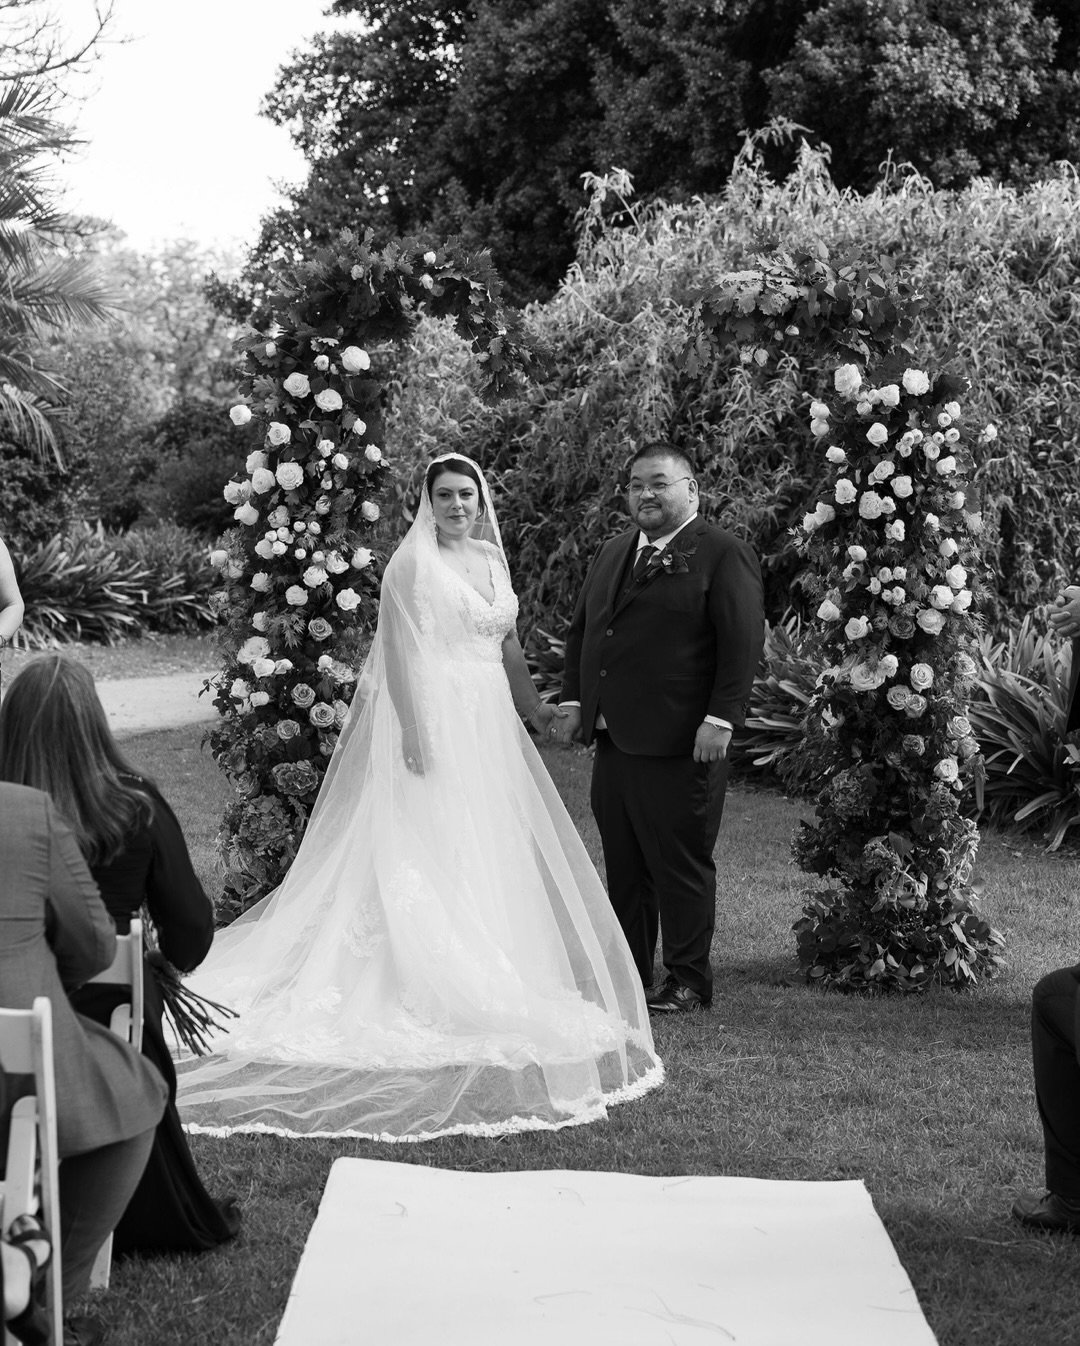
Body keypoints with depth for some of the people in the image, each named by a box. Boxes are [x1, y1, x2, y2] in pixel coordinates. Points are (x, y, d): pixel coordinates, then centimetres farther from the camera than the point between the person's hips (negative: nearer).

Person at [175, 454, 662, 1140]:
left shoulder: (490, 558, 13)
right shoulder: (413, 562, -10)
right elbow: (400, 650, -17)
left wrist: (533, 709, 26)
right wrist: (414, 728, -25)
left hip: (488, 721, 8)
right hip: (435, 716, -8)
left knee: (496, 845, 10)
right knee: (434, 846, -6)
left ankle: (485, 973, 19)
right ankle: (426, 986, -1)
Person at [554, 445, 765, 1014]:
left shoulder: (721, 554, -5)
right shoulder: (612, 554, 18)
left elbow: (743, 642, -12)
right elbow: (579, 630, 22)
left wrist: (720, 719, -18)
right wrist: (574, 700, 11)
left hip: (679, 746, -7)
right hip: (611, 738, 7)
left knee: (681, 866, 1)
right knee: (623, 866, 12)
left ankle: (688, 981, 11)